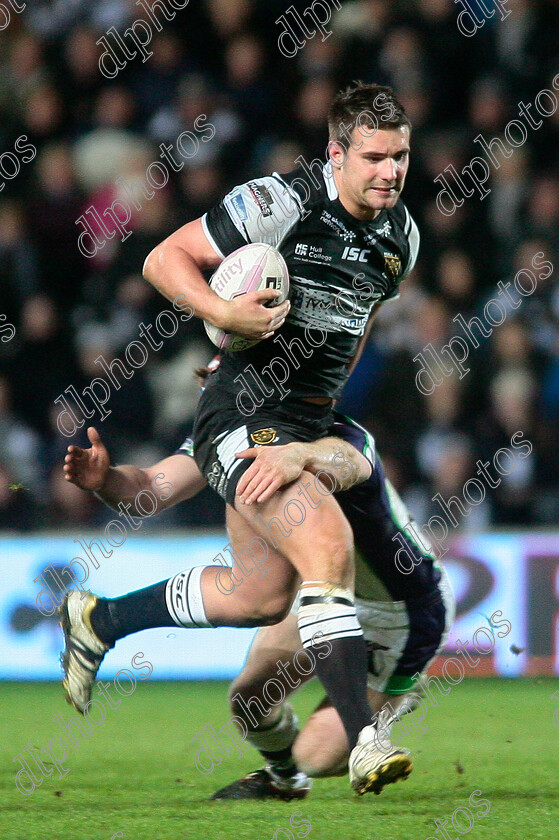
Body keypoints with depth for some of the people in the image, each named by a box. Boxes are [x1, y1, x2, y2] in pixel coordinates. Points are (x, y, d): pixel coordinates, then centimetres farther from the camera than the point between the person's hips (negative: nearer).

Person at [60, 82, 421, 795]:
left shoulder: (401, 236, 7)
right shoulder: (283, 204, -16)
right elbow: (164, 260, -11)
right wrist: (223, 313, -26)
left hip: (305, 423, 9)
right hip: (243, 417, -8)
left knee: (262, 599, 14)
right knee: (329, 546, -26)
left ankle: (99, 620, 35)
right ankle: (362, 742, -29)